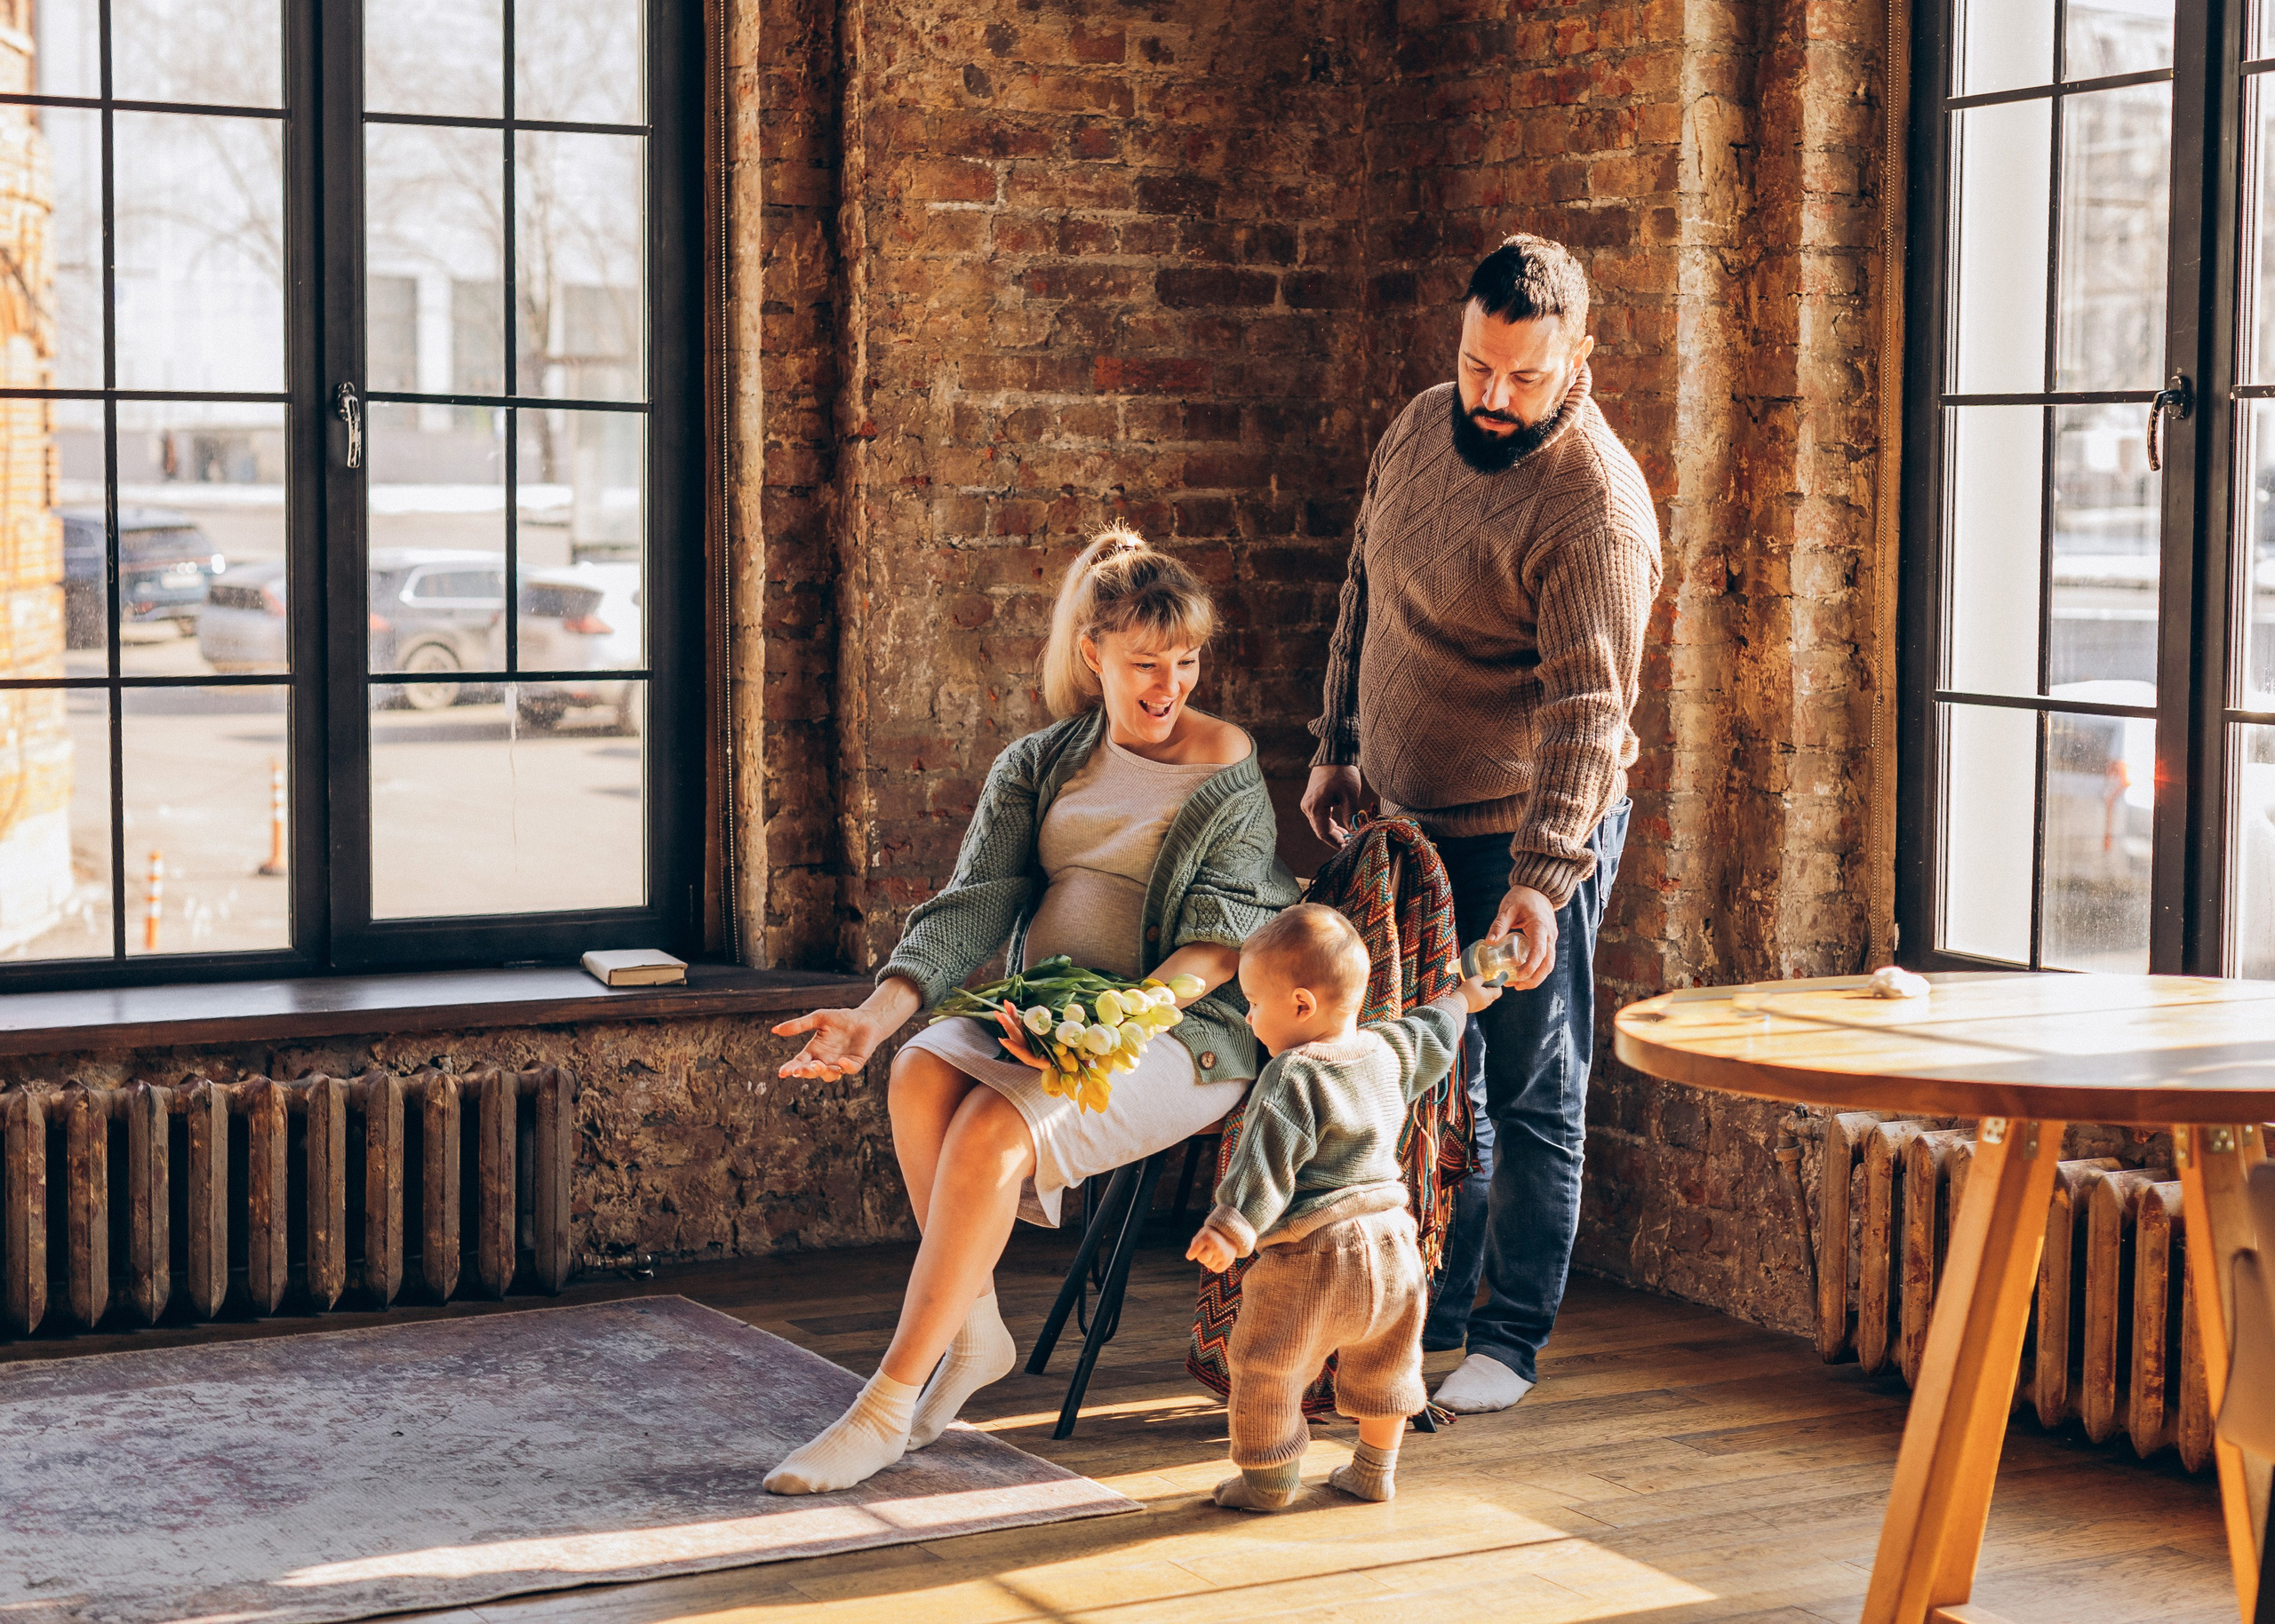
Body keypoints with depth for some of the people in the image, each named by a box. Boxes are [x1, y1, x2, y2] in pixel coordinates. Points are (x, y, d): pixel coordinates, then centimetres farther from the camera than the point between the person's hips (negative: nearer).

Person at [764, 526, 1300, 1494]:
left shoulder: (1226, 771, 3)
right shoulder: (1038, 766, 13)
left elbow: (1229, 934, -7)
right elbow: (973, 904, 3)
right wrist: (877, 1015, -14)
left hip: (1181, 1029, -4)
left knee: (993, 1124, -31)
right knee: (921, 1077, -29)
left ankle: (889, 1404, -26)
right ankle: (973, 1330, -14)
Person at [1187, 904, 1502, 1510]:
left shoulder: (1292, 1078, -15)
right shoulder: (1388, 1051, 8)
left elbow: (1268, 1163, -24)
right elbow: (1431, 1035, 30)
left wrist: (1231, 1226, -30)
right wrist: (1461, 999, 49)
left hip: (1311, 1255, -8)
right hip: (1390, 1245, 8)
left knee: (1266, 1367, 6)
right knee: (1382, 1363, 25)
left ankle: (1269, 1479, 13)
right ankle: (1375, 1471, 36)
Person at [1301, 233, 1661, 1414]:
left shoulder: (1596, 507, -22)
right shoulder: (1422, 427, 3)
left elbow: (1587, 710, -28)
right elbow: (1365, 596, 16)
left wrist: (1542, 877, -35)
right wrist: (1337, 748, 16)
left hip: (1530, 837, -8)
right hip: (1409, 818, 8)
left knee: (1532, 1095, 1)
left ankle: (1512, 1340, 12)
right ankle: (1428, 1303, 31)